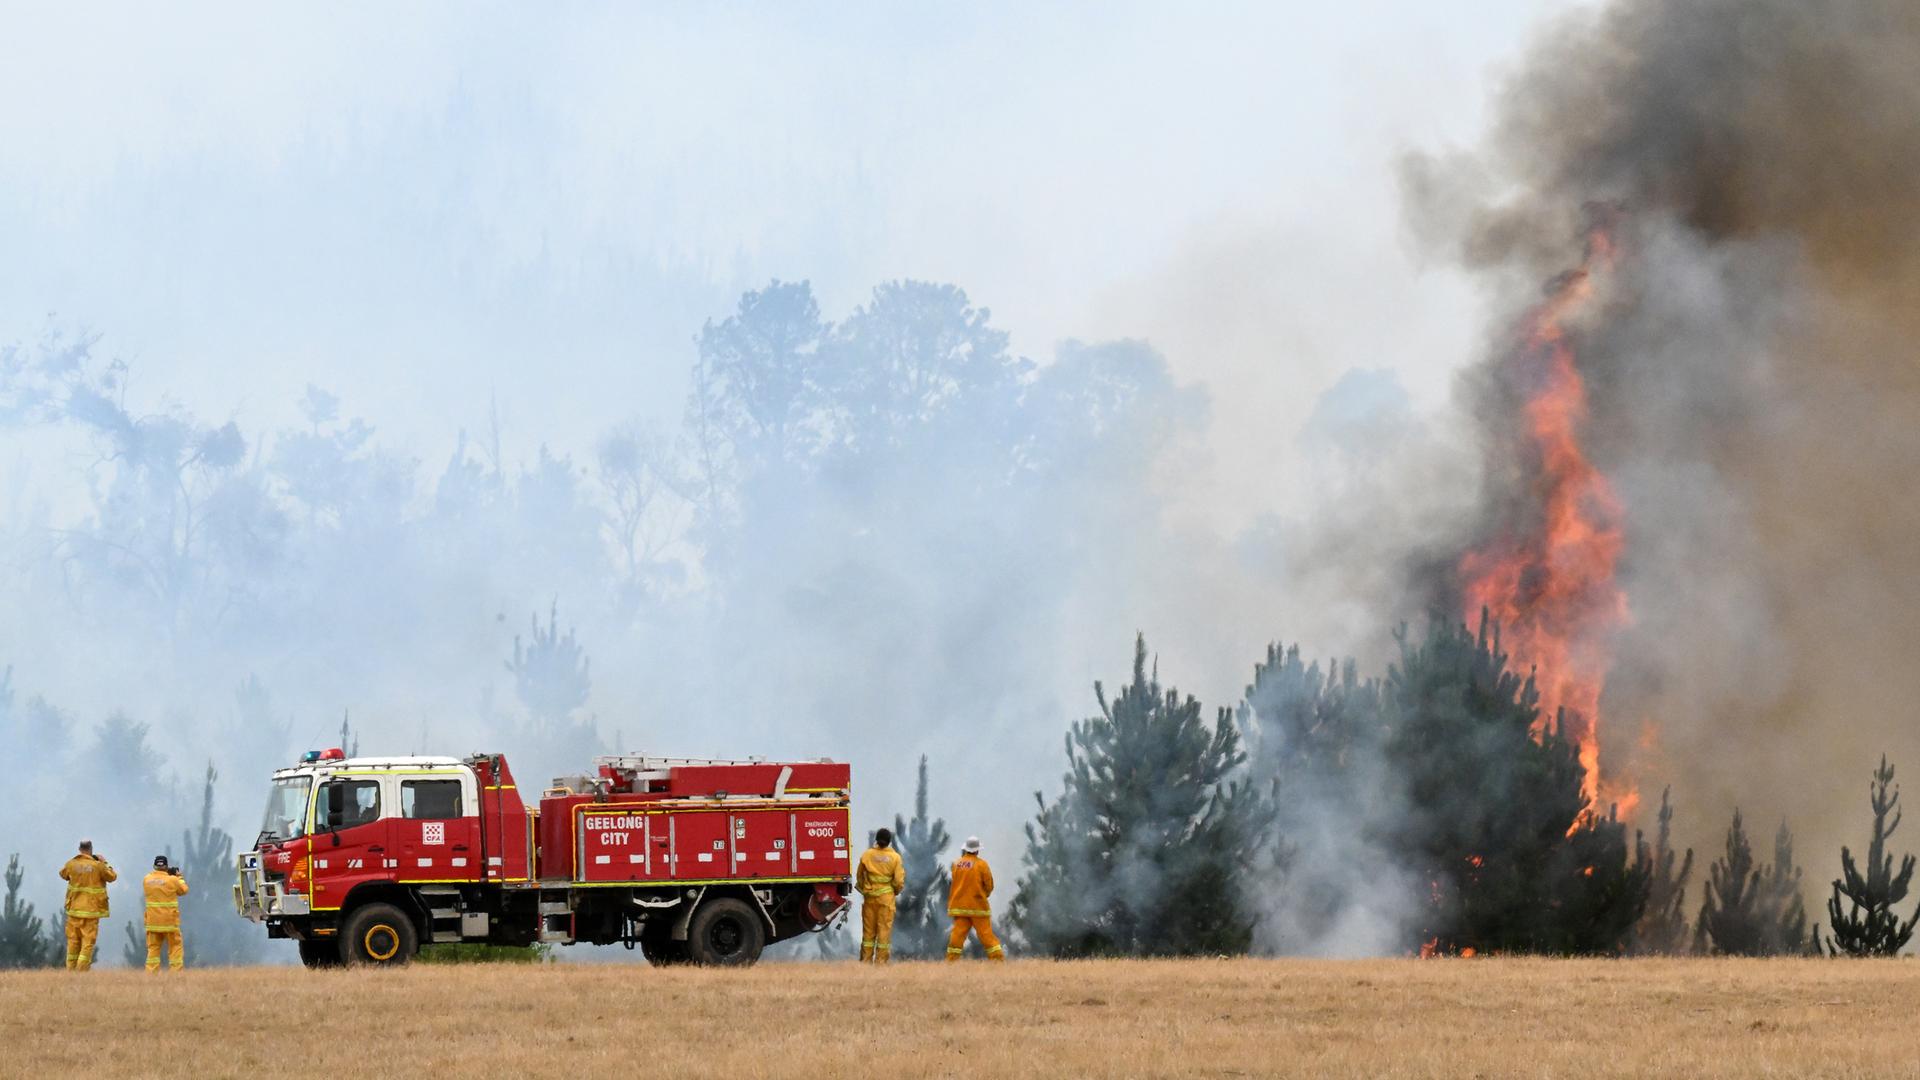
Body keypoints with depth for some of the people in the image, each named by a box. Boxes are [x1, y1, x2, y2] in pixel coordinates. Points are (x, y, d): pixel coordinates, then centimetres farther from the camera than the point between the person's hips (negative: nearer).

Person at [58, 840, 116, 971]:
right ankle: (82, 971, -8)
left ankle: (71, 970, 15)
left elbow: (63, 874, 18)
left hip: (74, 910, 3)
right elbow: (112, 877, 2)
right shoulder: (97, 866, -10)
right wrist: (105, 863, 14)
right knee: (88, 942, -1)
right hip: (91, 910, -3)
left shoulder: (71, 864, -2)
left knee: (73, 941, 12)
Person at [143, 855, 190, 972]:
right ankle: (176, 972, 1)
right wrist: (179, 877, 21)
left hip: (153, 922, 3)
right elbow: (183, 890, 7)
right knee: (175, 947, 6)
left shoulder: (146, 880, 1)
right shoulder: (172, 880, -9)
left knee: (153, 948, 6)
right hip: (170, 921, -3)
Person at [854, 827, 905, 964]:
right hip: (886, 896, -1)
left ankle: (866, 959, 9)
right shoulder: (895, 857, -5)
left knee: (868, 930, 8)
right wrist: (895, 891, 15)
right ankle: (881, 961, 2)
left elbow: (859, 877, 7)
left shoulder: (867, 855, -2)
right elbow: (899, 880, -4)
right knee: (884, 929, 3)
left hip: (870, 897, 1)